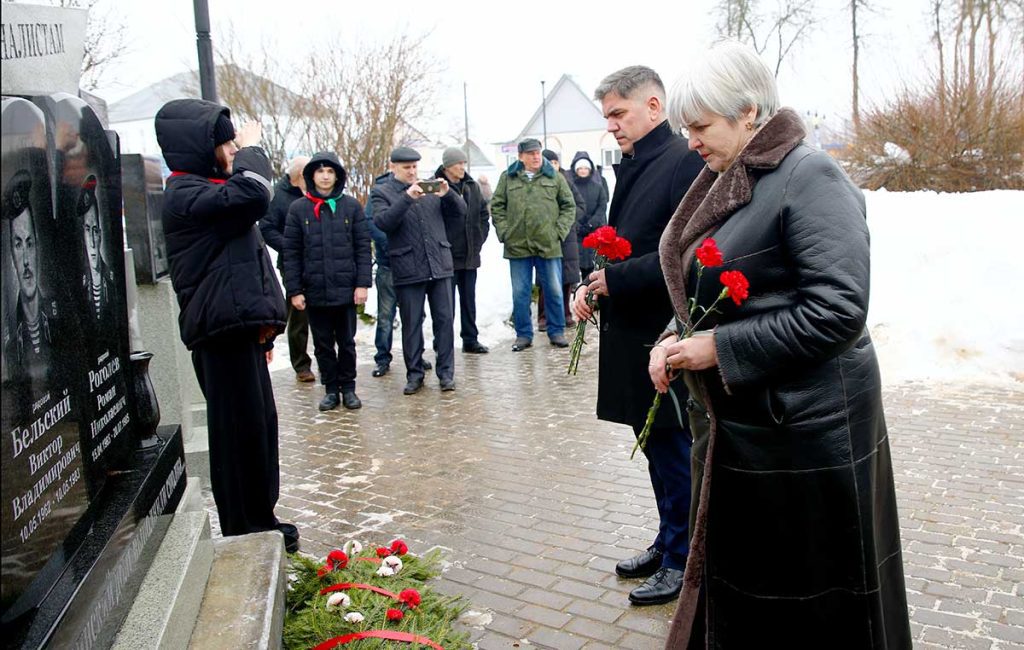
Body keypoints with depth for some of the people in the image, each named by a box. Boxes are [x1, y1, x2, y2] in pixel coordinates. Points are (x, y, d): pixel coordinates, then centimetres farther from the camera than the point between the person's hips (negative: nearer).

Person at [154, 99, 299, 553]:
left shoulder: (205, 188, 22)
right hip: (221, 332, -10)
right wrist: (252, 149, -9)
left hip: (240, 328, 10)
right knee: (241, 428, -4)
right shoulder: (185, 193, -11)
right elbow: (251, 196, -29)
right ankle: (245, 531, 9)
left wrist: (263, 324, 22)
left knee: (260, 424, 15)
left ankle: (260, 520, 28)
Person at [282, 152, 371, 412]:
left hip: (346, 290, 0)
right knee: (323, 345, 10)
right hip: (315, 291, 1)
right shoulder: (298, 209, 1)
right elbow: (291, 253, 1)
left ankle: (348, 388, 23)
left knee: (347, 343, 9)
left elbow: (363, 247, 0)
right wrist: (294, 290, -4)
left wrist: (363, 283, -6)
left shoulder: (351, 206, 1)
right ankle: (331, 389, 22)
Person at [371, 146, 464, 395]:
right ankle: (414, 374, 16)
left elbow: (459, 213, 9)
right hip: (408, 269, -2)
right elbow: (383, 222, -13)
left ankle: (446, 372, 13)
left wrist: (447, 194, -10)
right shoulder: (381, 192, 4)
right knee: (411, 325, 5)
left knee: (444, 320, 4)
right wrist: (408, 198, -22)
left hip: (440, 265, 3)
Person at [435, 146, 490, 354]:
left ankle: (470, 340, 21)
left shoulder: (472, 186, 9)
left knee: (469, 298, 12)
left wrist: (479, 239, 9)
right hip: (446, 255, -5)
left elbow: (484, 214, 17)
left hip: (470, 254, 5)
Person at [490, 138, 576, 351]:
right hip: (518, 246, 0)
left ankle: (556, 331, 20)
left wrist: (559, 231, -2)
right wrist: (504, 232, -2)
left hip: (549, 245, 0)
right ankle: (523, 334, 18)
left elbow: (569, 206, 8)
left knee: (554, 291, 6)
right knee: (520, 293, 6)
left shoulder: (554, 177, 5)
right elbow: (496, 207, 8)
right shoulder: (508, 178, 5)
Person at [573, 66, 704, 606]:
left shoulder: (685, 162, -14)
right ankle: (669, 542, 36)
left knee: (675, 452, 5)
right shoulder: (632, 167, 14)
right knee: (657, 449, 20)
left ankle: (683, 561, 22)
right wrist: (593, 286, 4)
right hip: (631, 336, 9)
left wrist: (616, 279, -19)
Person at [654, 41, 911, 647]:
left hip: (803, 424, -8)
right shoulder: (727, 182, 11)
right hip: (735, 419, 8)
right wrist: (676, 338, 0)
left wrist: (722, 349, -19)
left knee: (810, 600, 8)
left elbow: (838, 309, -23)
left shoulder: (809, 176, -15)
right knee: (736, 577, 19)